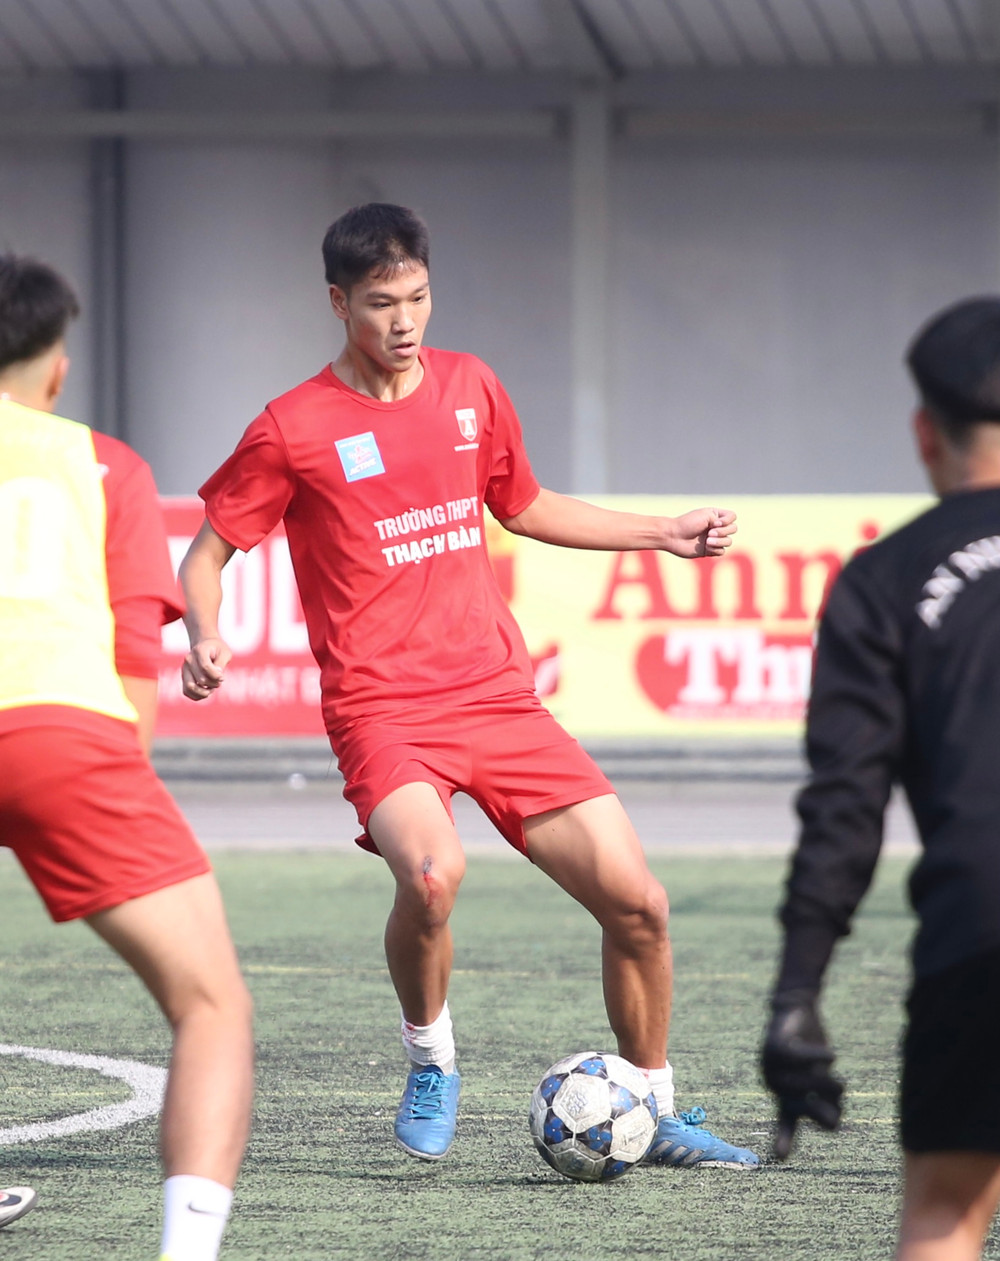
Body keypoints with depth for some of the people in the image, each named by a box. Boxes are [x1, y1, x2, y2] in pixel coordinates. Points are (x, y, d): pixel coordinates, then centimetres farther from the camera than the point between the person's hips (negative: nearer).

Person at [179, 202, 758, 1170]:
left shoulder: (470, 388, 11)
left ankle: (655, 1116, 17)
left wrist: (661, 535, 26)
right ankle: (430, 1064, -5)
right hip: (382, 709, -5)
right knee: (432, 873, -34)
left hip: (500, 696, 5)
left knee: (637, 902, -3)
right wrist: (203, 639, -15)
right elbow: (207, 553, 4)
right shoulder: (295, 428, -4)